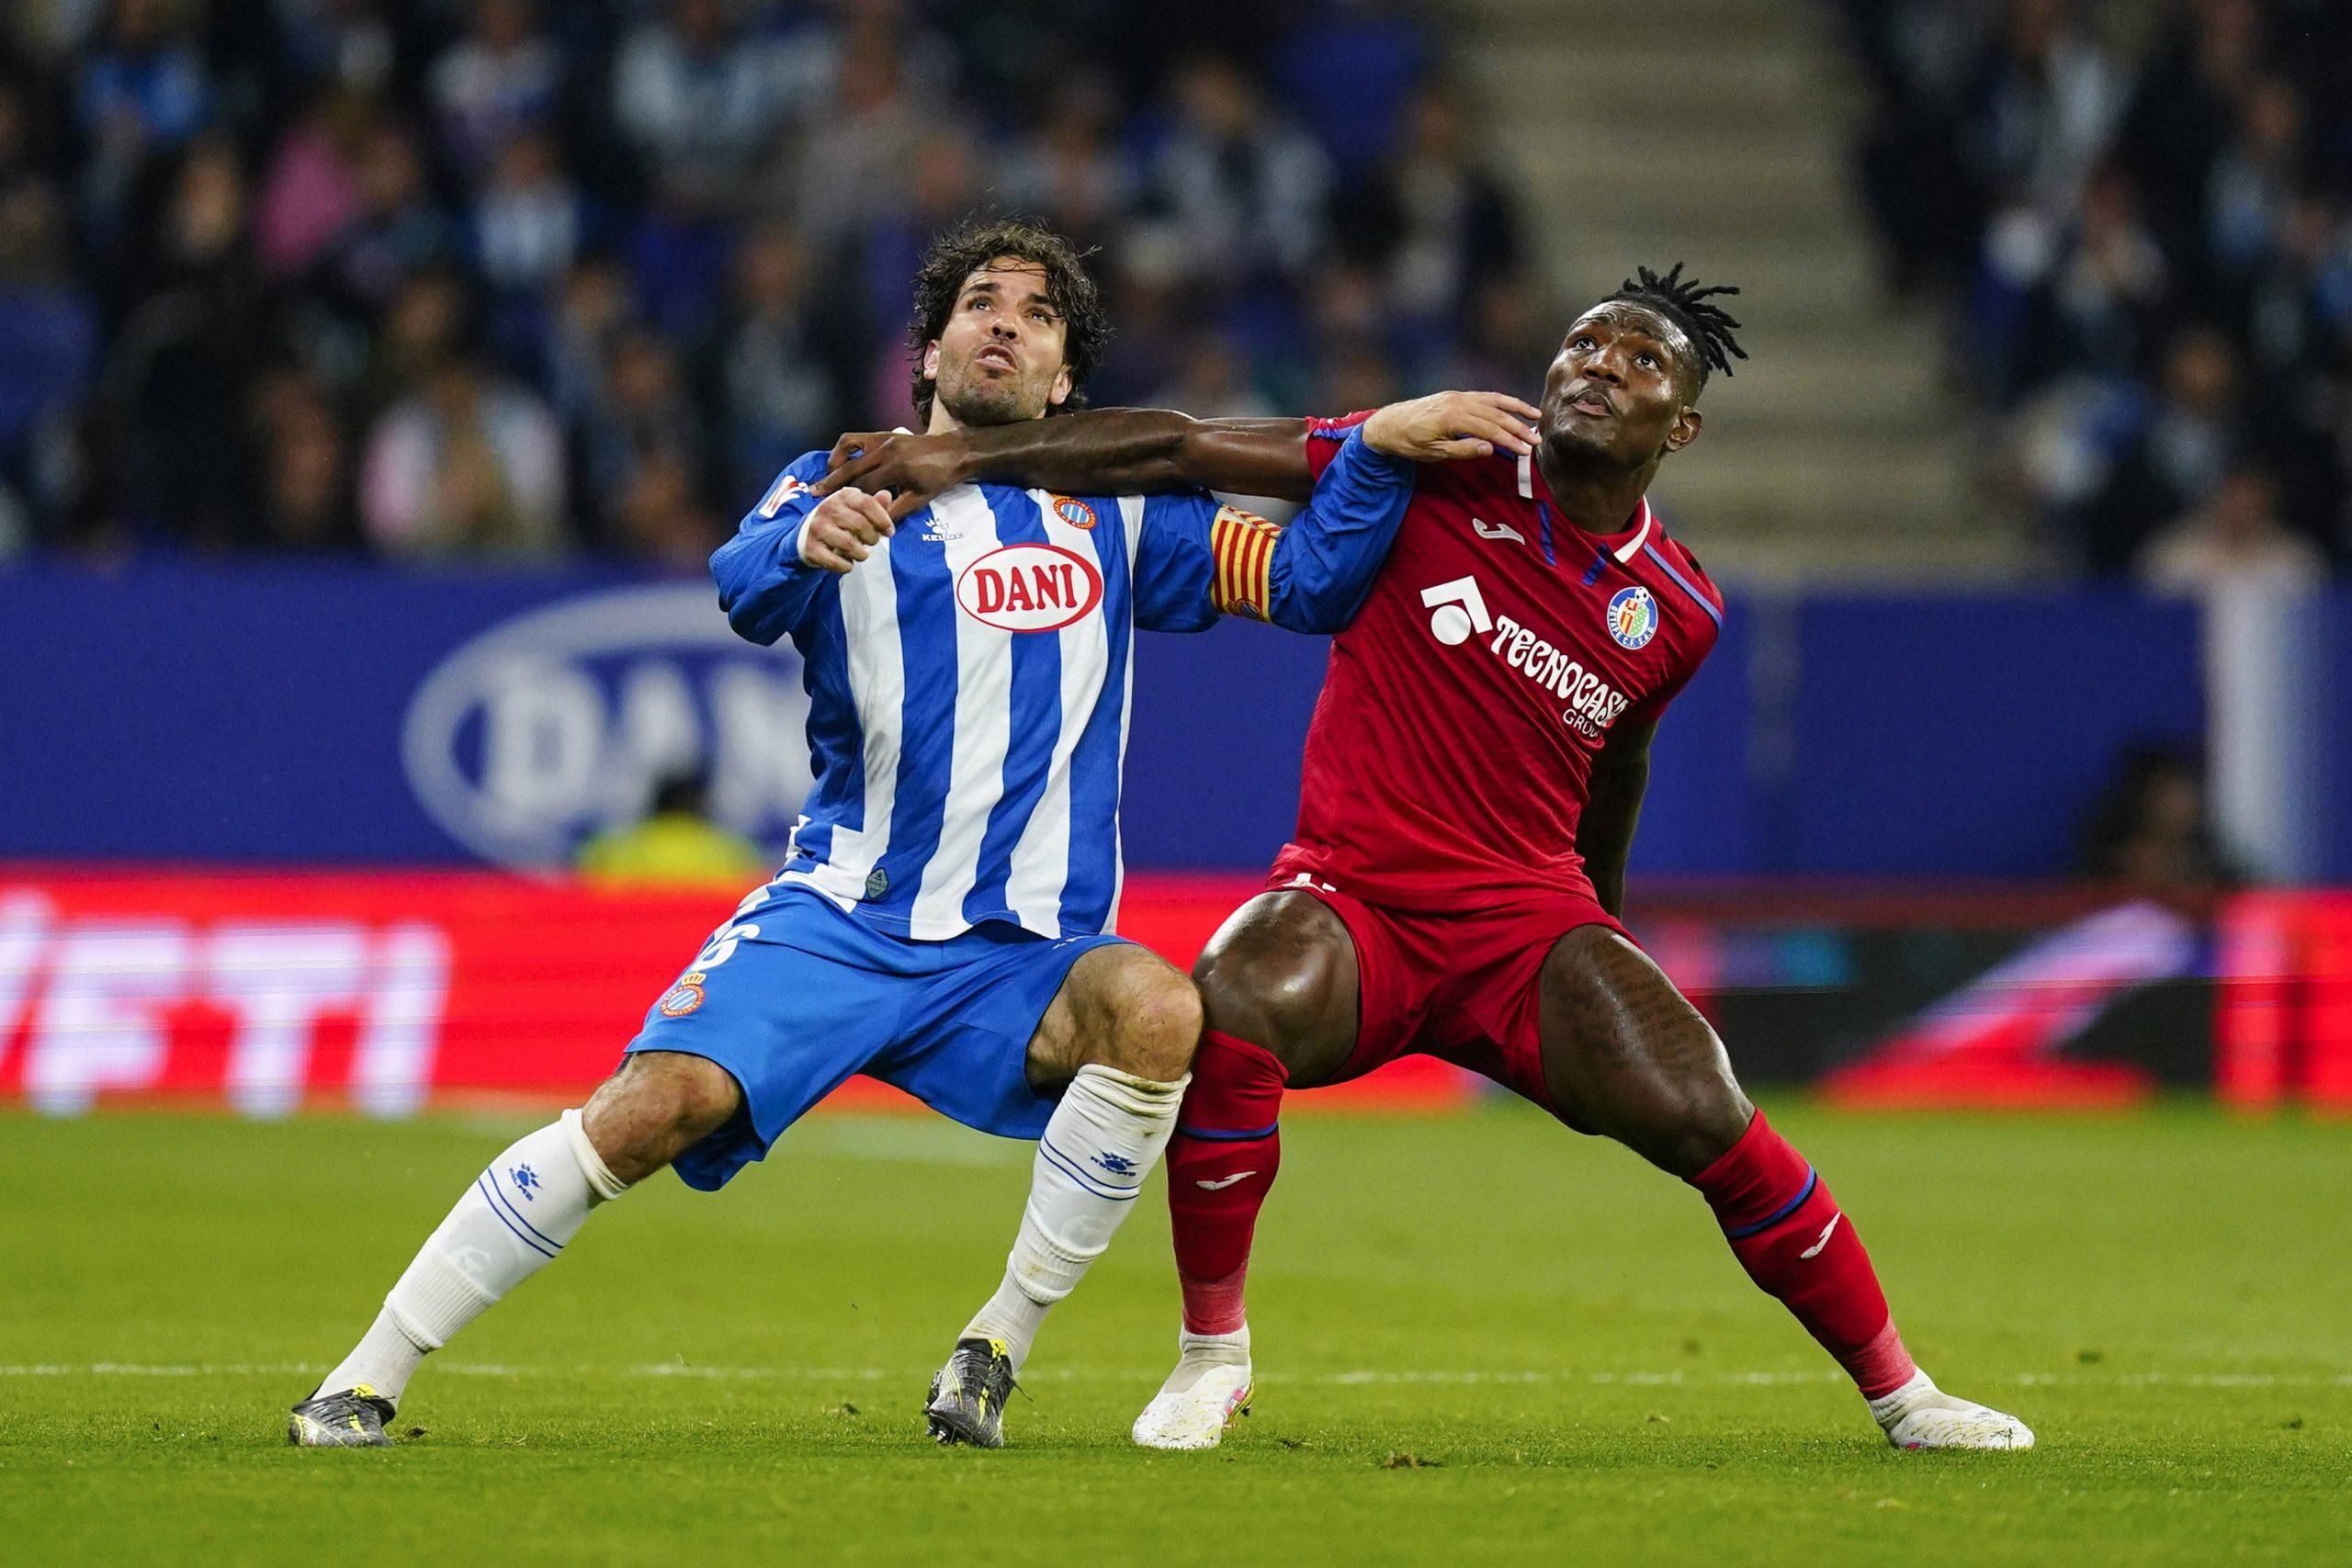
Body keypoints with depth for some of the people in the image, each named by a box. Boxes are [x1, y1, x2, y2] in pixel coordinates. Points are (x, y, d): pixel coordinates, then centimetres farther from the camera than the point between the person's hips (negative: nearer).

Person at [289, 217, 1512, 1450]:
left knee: (1157, 1011, -31)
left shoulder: (1114, 515, 15)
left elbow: (1310, 581, 12)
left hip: (1022, 960, 1)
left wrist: (1379, 449, -6)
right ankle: (367, 1378, -11)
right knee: (654, 1107, -23)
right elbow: (744, 588, -13)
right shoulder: (848, 484, 8)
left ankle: (995, 1348, -17)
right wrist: (808, 542, -37)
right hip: (838, 919, -1)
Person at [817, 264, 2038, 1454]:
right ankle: (1211, 1356, -13)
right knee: (1228, 1010, -35)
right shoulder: (1445, 471, -5)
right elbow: (1181, 452, -7)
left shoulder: (1676, 612, 4)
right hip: (1351, 899, -2)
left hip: (1529, 914, 2)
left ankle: (1897, 1392, 3)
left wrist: (1601, 940, 36)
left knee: (1702, 1116, -19)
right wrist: (961, 454, -13)